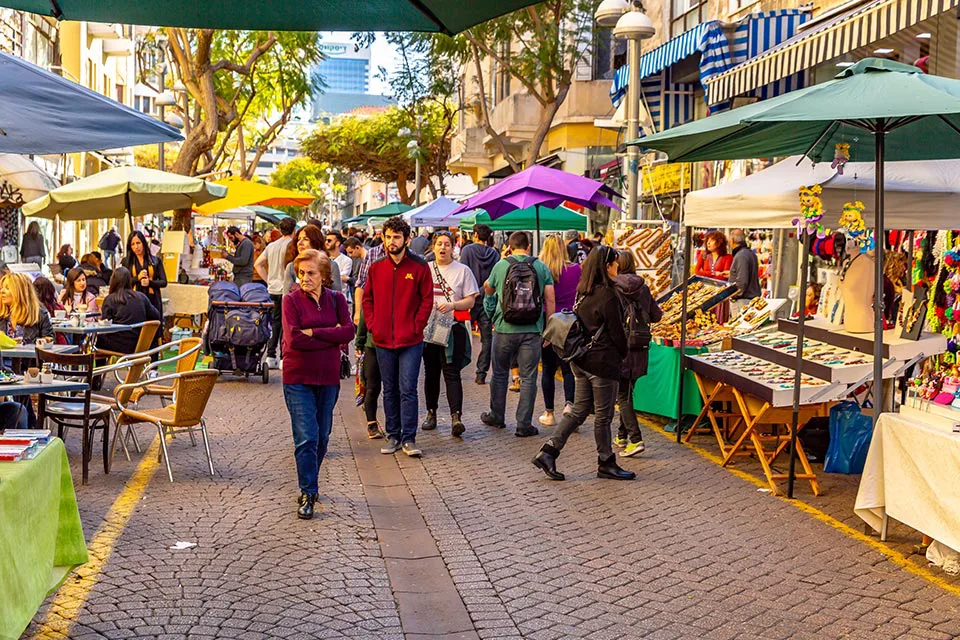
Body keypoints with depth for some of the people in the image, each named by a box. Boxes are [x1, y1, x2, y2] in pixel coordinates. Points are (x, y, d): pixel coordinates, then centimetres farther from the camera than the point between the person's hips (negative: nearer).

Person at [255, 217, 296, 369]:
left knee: (276, 322, 15)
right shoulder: (292, 244, -10)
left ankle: (270, 357, 16)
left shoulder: (272, 245, 12)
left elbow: (257, 264, 14)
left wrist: (268, 280, 14)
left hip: (273, 289, 7)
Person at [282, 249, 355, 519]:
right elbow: (294, 339, -17)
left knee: (322, 437, 12)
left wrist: (313, 332, -16)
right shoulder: (291, 300, -5)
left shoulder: (336, 299, 5)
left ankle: (309, 485, 31)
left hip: (328, 377, 3)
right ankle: (308, 494, -2)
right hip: (298, 378, -3)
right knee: (306, 438, -8)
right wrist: (331, 336, -14)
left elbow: (348, 331, -10)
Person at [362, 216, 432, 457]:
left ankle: (408, 438, 3)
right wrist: (372, 325, 2)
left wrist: (416, 327, -8)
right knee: (389, 390, 11)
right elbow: (367, 299, 13)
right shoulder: (376, 268, 5)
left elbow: (427, 300, -2)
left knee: (408, 389, -4)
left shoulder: (419, 267, -4)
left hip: (410, 341, -3)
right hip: (383, 340, 3)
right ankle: (393, 435, 20)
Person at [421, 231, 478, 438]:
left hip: (453, 328, -3)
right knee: (431, 372, 10)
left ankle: (456, 416, -18)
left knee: (451, 373, -11)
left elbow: (471, 301, 0)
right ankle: (431, 413, 22)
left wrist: (452, 305, -17)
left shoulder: (463, 270, 4)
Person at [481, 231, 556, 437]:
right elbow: (550, 300, -3)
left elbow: (488, 290, 15)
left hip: (504, 329, 0)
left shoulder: (500, 266, -1)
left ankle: (497, 417, 28)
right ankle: (524, 425, 5)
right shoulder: (541, 267, 0)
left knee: (500, 374, 16)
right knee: (528, 378, 4)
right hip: (532, 331, 0)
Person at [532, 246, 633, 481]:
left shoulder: (583, 292, 8)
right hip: (603, 362, -8)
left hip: (581, 360, 8)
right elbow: (616, 332, -13)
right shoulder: (608, 295, -17)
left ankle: (548, 451, 8)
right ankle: (606, 464, 17)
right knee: (603, 416, 4)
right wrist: (624, 353, 6)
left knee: (579, 411, 14)